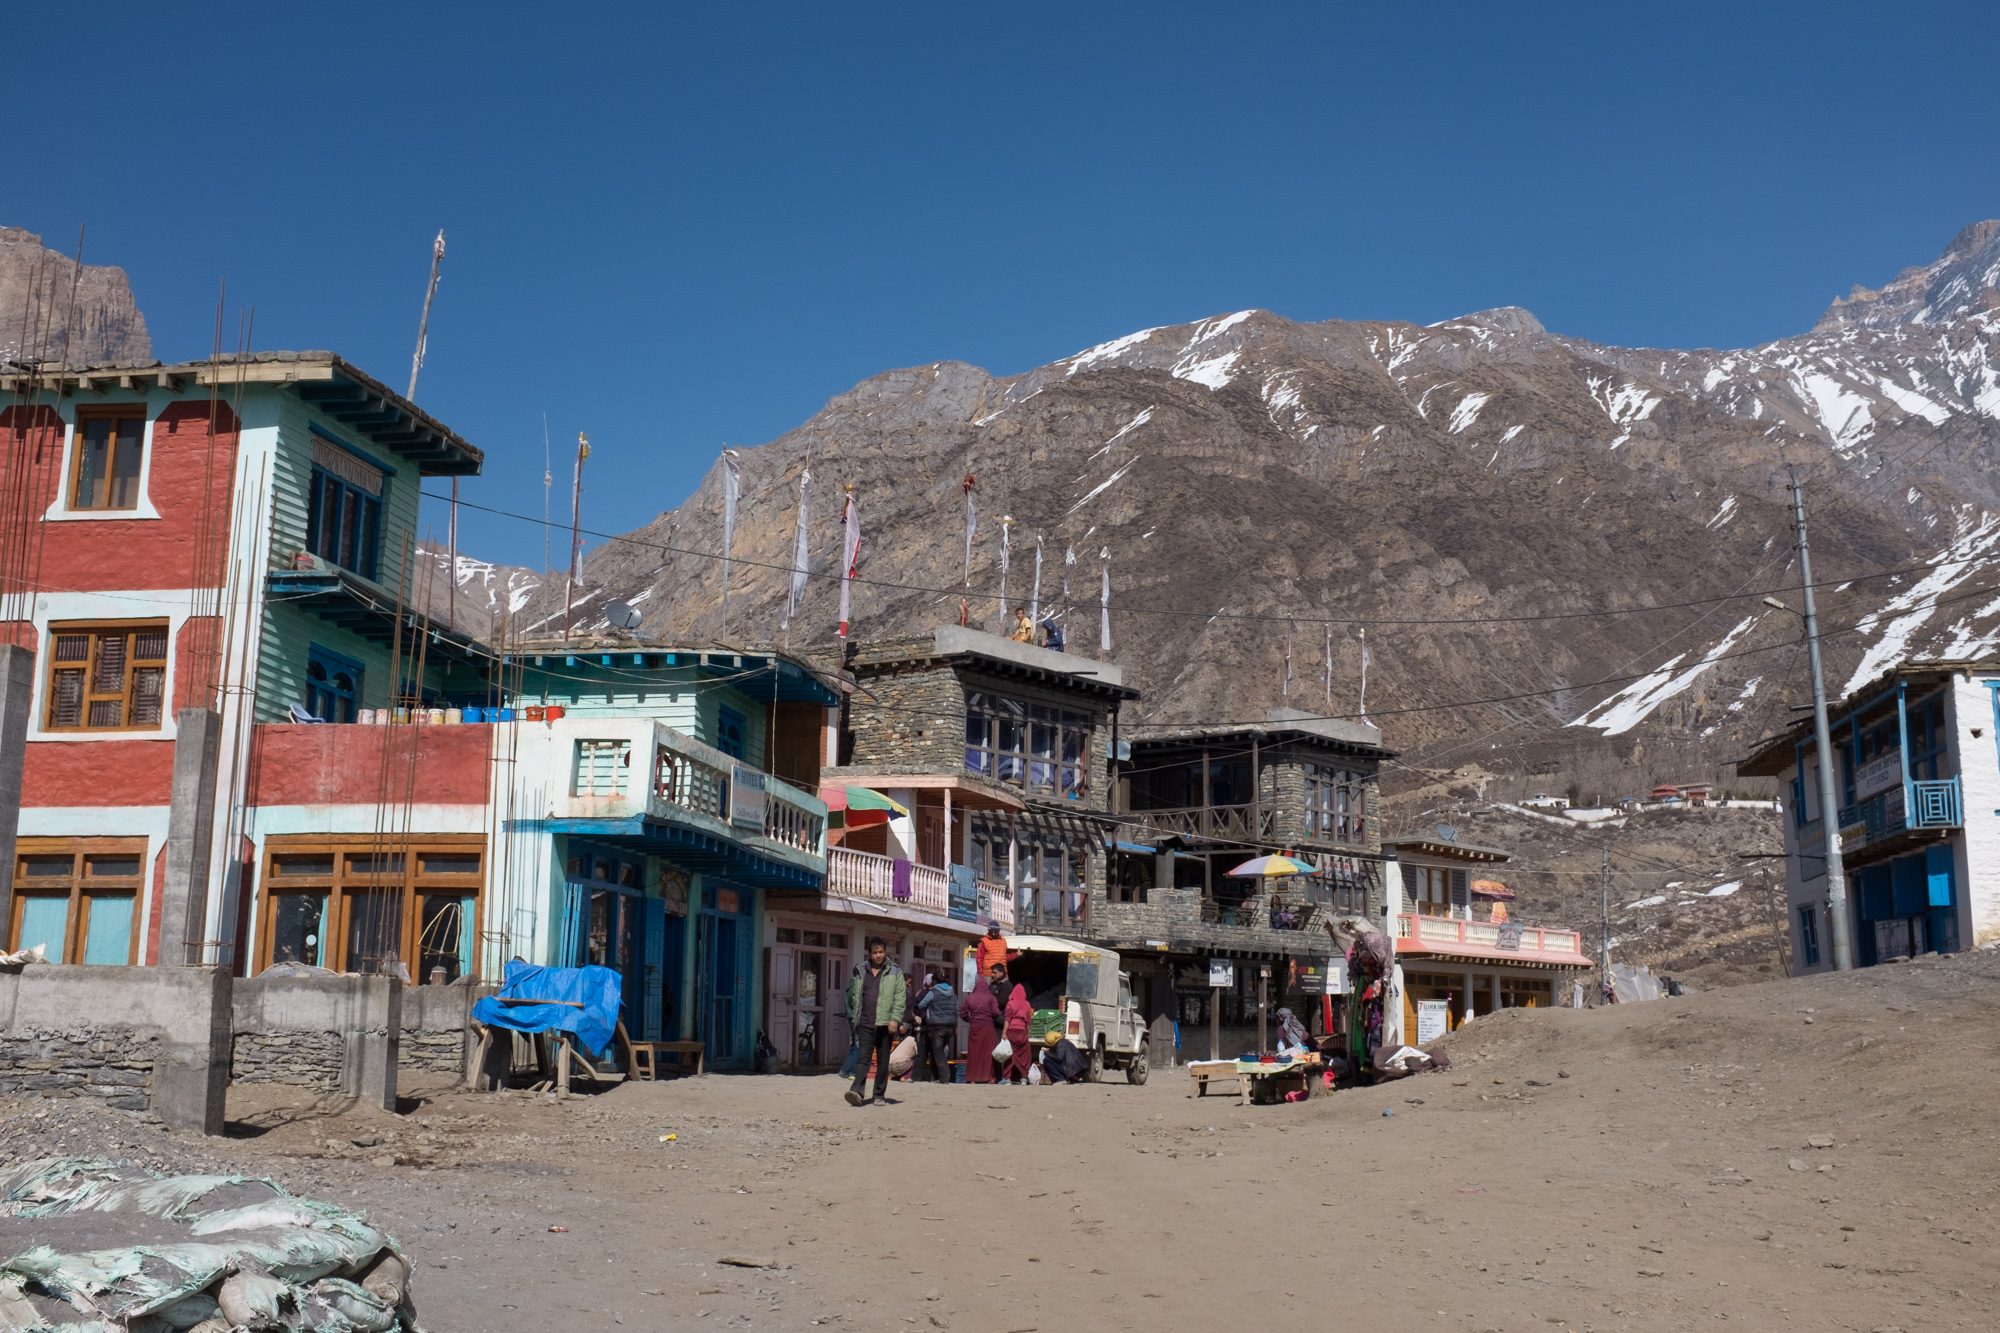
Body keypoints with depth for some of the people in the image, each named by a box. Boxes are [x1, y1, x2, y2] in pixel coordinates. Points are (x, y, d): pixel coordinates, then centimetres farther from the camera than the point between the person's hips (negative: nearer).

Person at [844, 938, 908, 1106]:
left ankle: (880, 1095, 12)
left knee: (883, 1061, 4)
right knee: (863, 1058, -10)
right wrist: (854, 1018, 12)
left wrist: (895, 1019, -13)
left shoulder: (894, 973, 5)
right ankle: (857, 1091, -21)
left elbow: (900, 999, -2)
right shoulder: (860, 973, 14)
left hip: (885, 1024, -1)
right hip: (865, 1024, 1)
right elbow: (855, 996, 18)